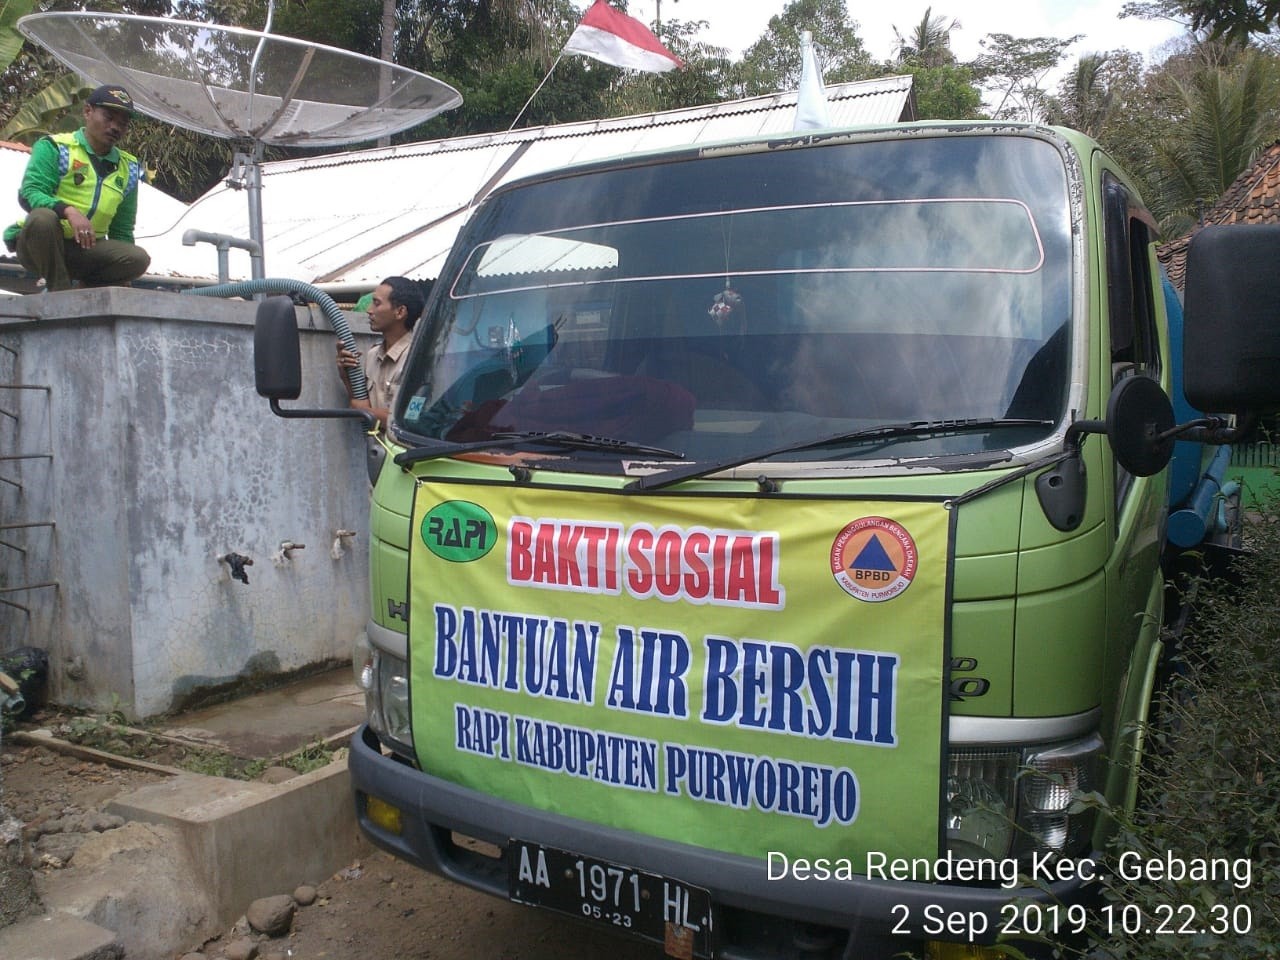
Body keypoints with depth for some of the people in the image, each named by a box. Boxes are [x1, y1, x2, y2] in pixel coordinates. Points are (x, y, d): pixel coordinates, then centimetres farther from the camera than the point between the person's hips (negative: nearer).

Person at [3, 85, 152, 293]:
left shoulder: (129, 169, 14)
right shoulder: (54, 147, -1)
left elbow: (122, 229, 17)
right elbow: (28, 194, -14)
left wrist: (122, 275, 8)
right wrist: (69, 211, -34)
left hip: (85, 252, 4)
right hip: (37, 247, -3)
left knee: (139, 259, -24)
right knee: (43, 218, -38)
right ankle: (59, 291, -22)